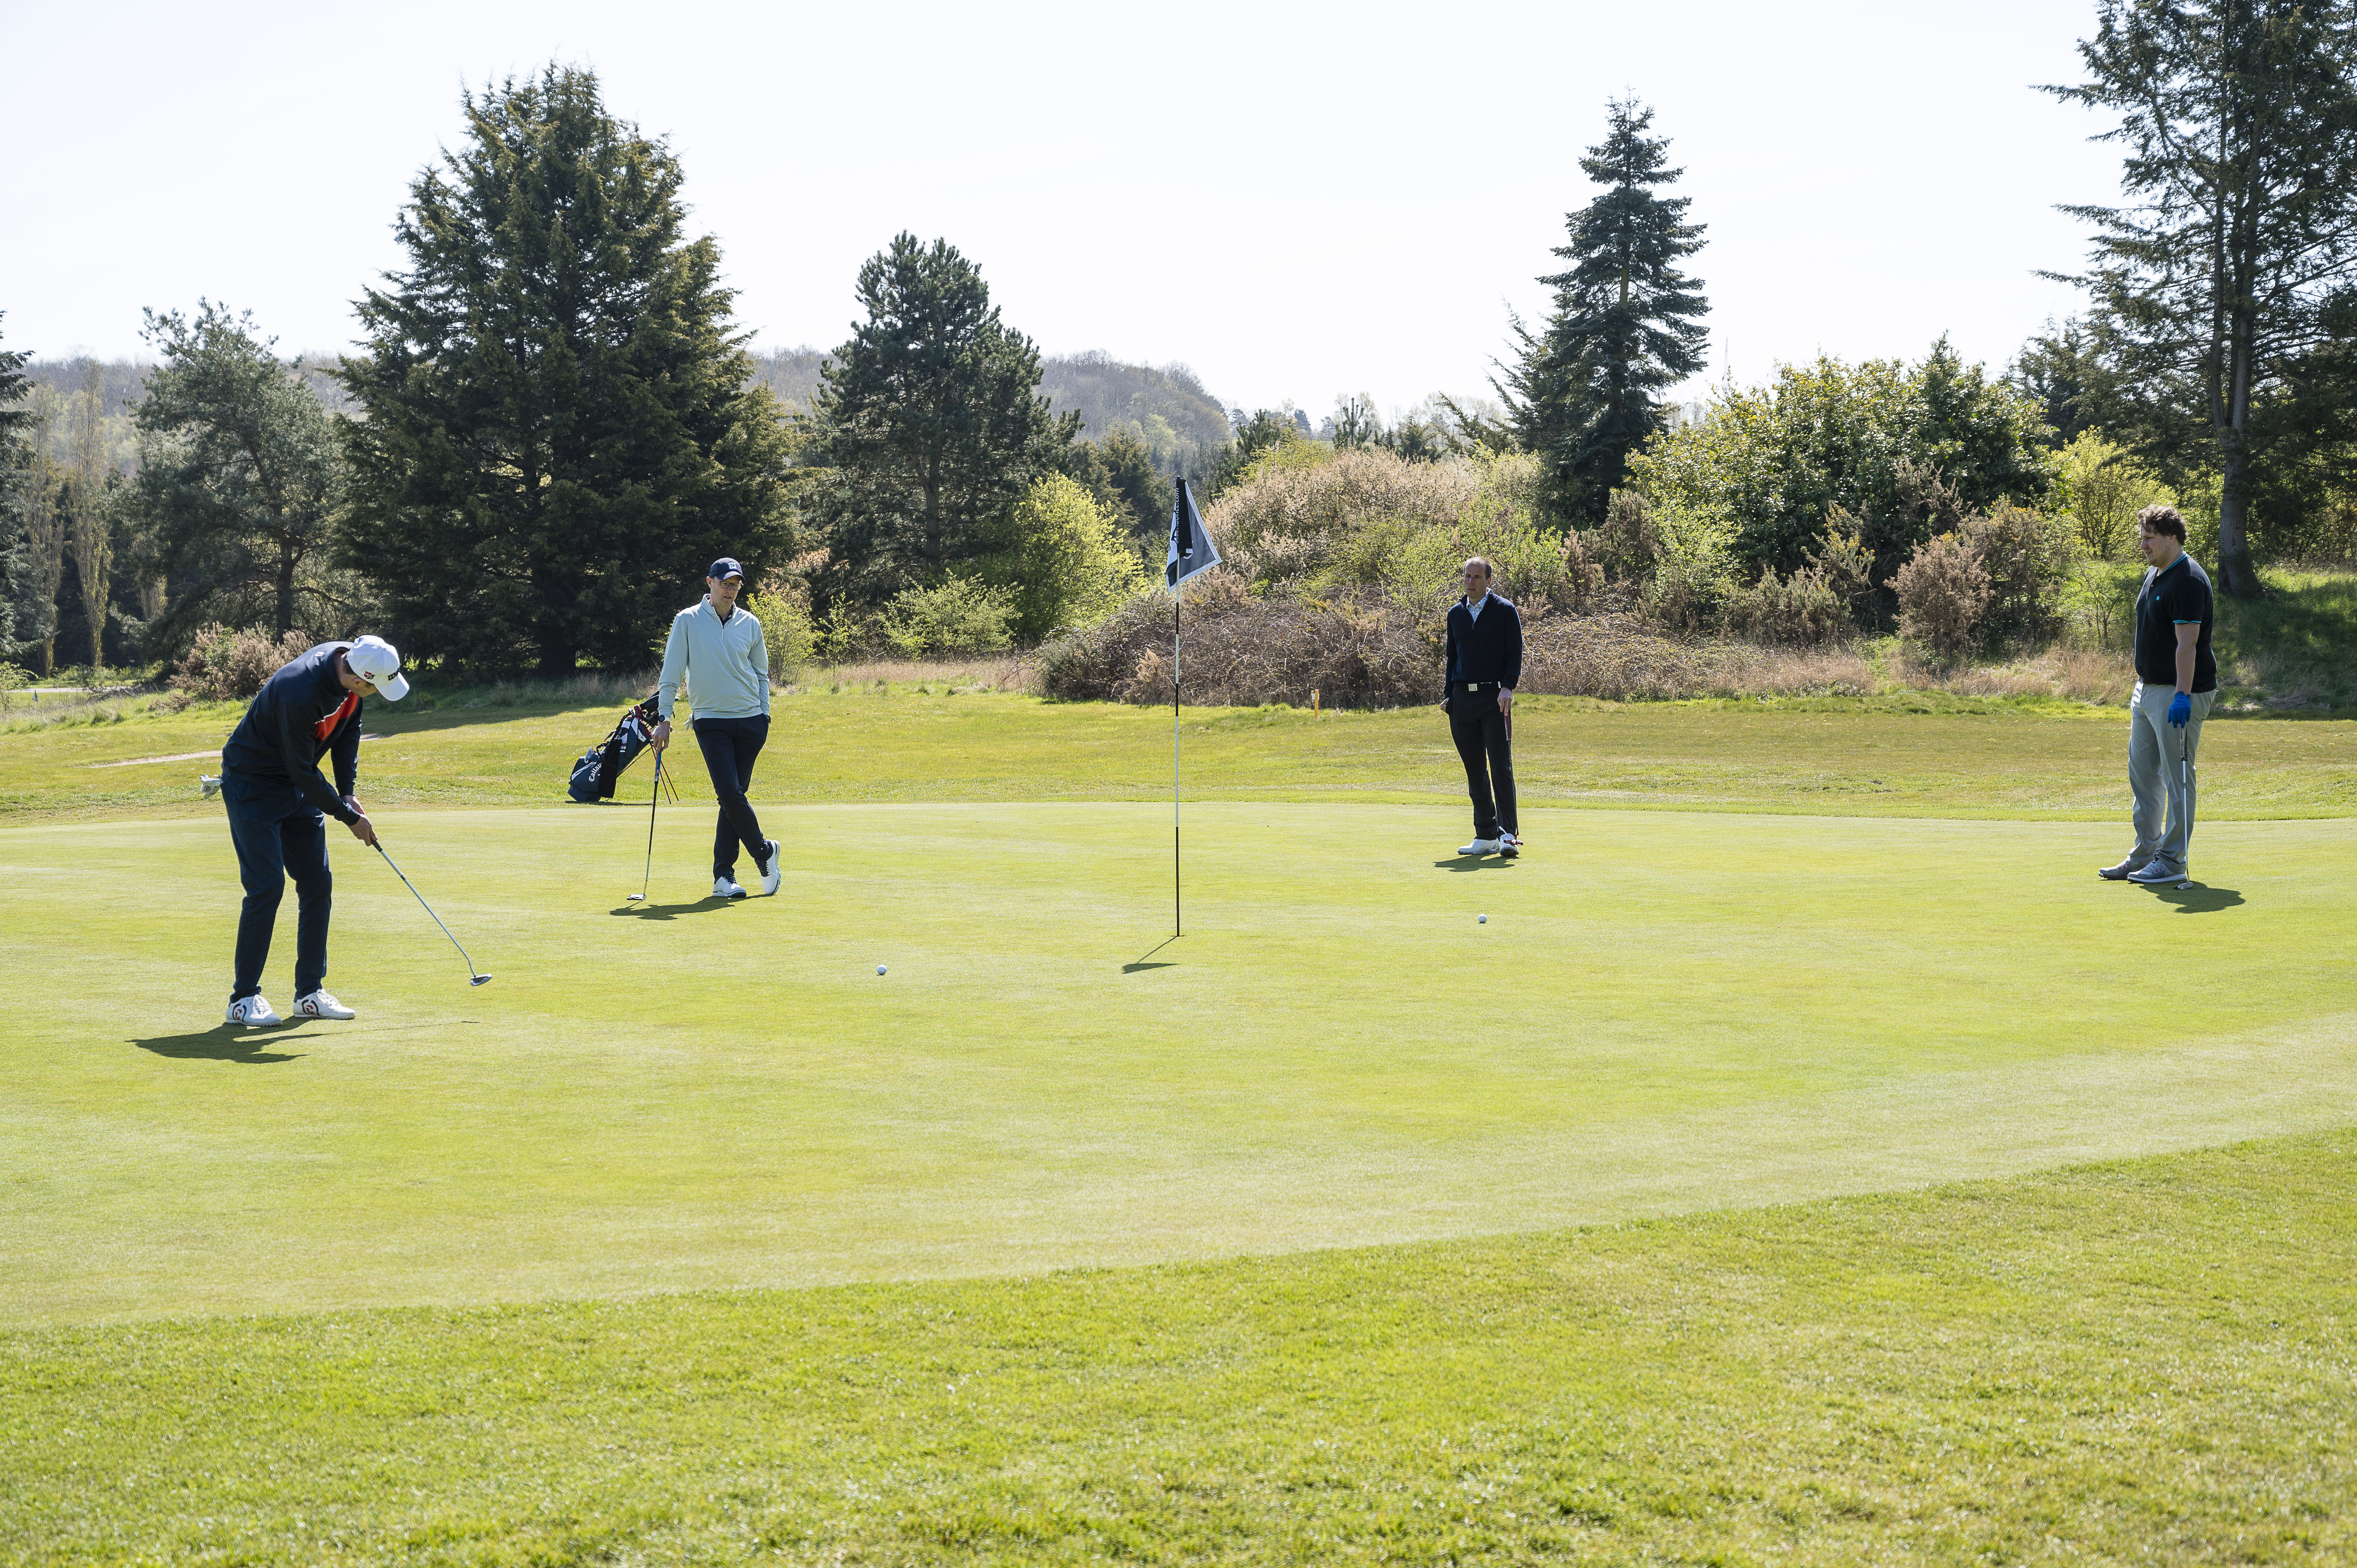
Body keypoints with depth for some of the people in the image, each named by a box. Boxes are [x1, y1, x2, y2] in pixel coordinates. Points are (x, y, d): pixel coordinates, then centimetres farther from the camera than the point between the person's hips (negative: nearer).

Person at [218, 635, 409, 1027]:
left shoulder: (349, 660, -11)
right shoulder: (300, 693, -35)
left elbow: (349, 729, 6)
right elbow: (303, 773, -27)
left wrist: (347, 792, -1)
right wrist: (349, 817, -17)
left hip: (299, 786, 8)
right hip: (253, 785, -8)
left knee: (318, 884, 4)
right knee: (266, 887, -12)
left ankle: (310, 993, 11)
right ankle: (243, 998, -3)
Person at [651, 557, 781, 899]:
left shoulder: (750, 624, 8)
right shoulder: (688, 621, 0)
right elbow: (671, 674, 1)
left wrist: (765, 714, 8)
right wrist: (665, 719, -4)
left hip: (750, 721, 2)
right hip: (711, 721, -2)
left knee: (733, 796, 1)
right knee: (730, 792, -16)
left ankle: (723, 876, 6)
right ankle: (765, 852, 5)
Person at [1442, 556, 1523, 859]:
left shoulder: (1505, 610, 0)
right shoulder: (1455, 613, 13)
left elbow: (1515, 653, -2)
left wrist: (1507, 687, -16)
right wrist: (1448, 695, 10)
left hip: (1494, 698, -5)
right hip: (1462, 699, 5)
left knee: (1501, 767, -11)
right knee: (1475, 771, 5)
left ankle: (1509, 835, -11)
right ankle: (1486, 837, 10)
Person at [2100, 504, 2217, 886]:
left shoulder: (2188, 581, -17)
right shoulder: (2154, 574, 14)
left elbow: (2187, 643, -24)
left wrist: (2182, 695, -29)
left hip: (2179, 694, -10)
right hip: (2148, 689, 10)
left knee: (2177, 776, -4)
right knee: (2142, 773, 13)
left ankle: (2173, 861, 1)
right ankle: (2145, 854, 21)